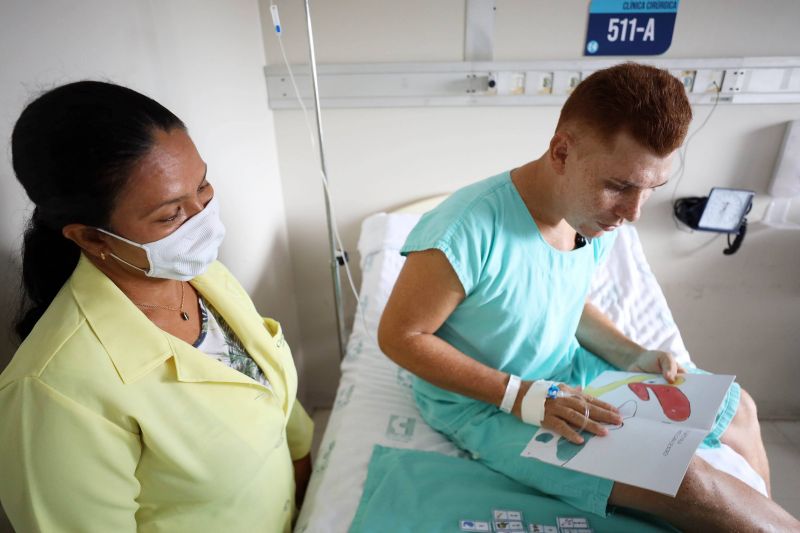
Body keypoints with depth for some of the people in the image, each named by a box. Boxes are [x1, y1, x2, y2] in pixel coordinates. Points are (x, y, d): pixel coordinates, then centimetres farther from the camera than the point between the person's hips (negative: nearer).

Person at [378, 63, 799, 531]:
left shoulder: (597, 214, -7)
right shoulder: (468, 230, -32)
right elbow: (399, 336, -23)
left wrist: (632, 355, -5)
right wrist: (521, 396, -26)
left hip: (566, 369, 8)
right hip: (481, 401, -7)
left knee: (738, 408, 16)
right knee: (679, 482, -22)